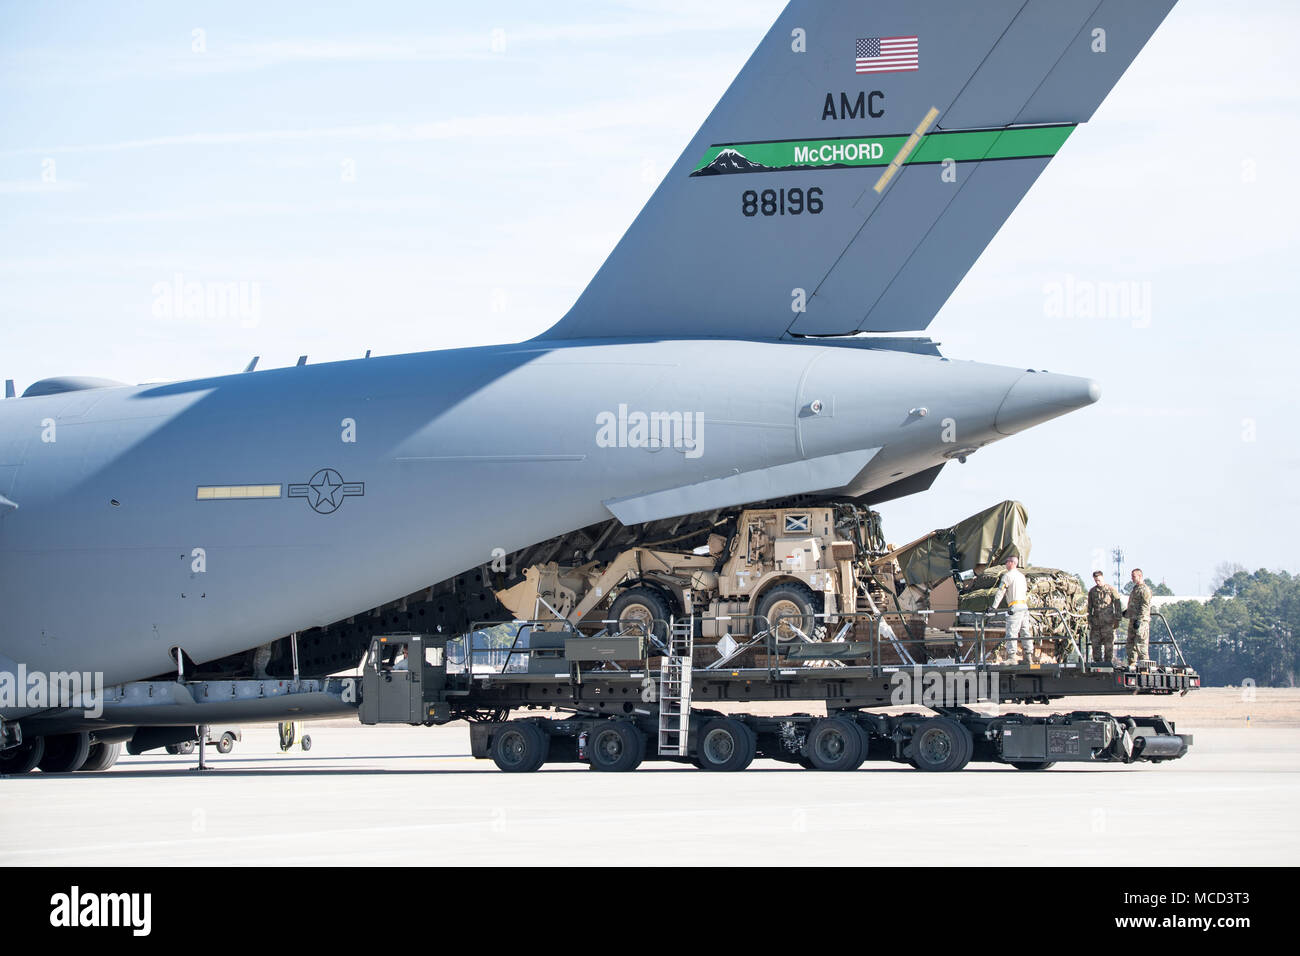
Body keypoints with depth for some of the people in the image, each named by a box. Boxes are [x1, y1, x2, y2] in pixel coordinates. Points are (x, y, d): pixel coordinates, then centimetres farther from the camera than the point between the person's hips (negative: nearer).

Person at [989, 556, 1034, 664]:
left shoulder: (1008, 576, -6)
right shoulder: (1022, 576, 18)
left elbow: (1000, 592, -8)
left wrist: (994, 607, -8)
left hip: (1015, 607, -8)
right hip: (1024, 606, 8)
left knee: (1011, 633, -10)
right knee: (1025, 632, 9)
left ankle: (1011, 657, -17)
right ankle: (1028, 657, 8)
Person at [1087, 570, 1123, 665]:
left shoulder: (1111, 590, 1)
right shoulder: (1092, 592, 14)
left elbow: (1118, 605, 2)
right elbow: (1089, 607, 19)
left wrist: (1117, 620, -3)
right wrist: (1089, 622, 14)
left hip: (1108, 622, -4)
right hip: (1096, 622, 4)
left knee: (1108, 645, -5)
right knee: (1096, 644, 2)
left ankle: (1108, 663, -2)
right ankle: (1097, 662, 8)